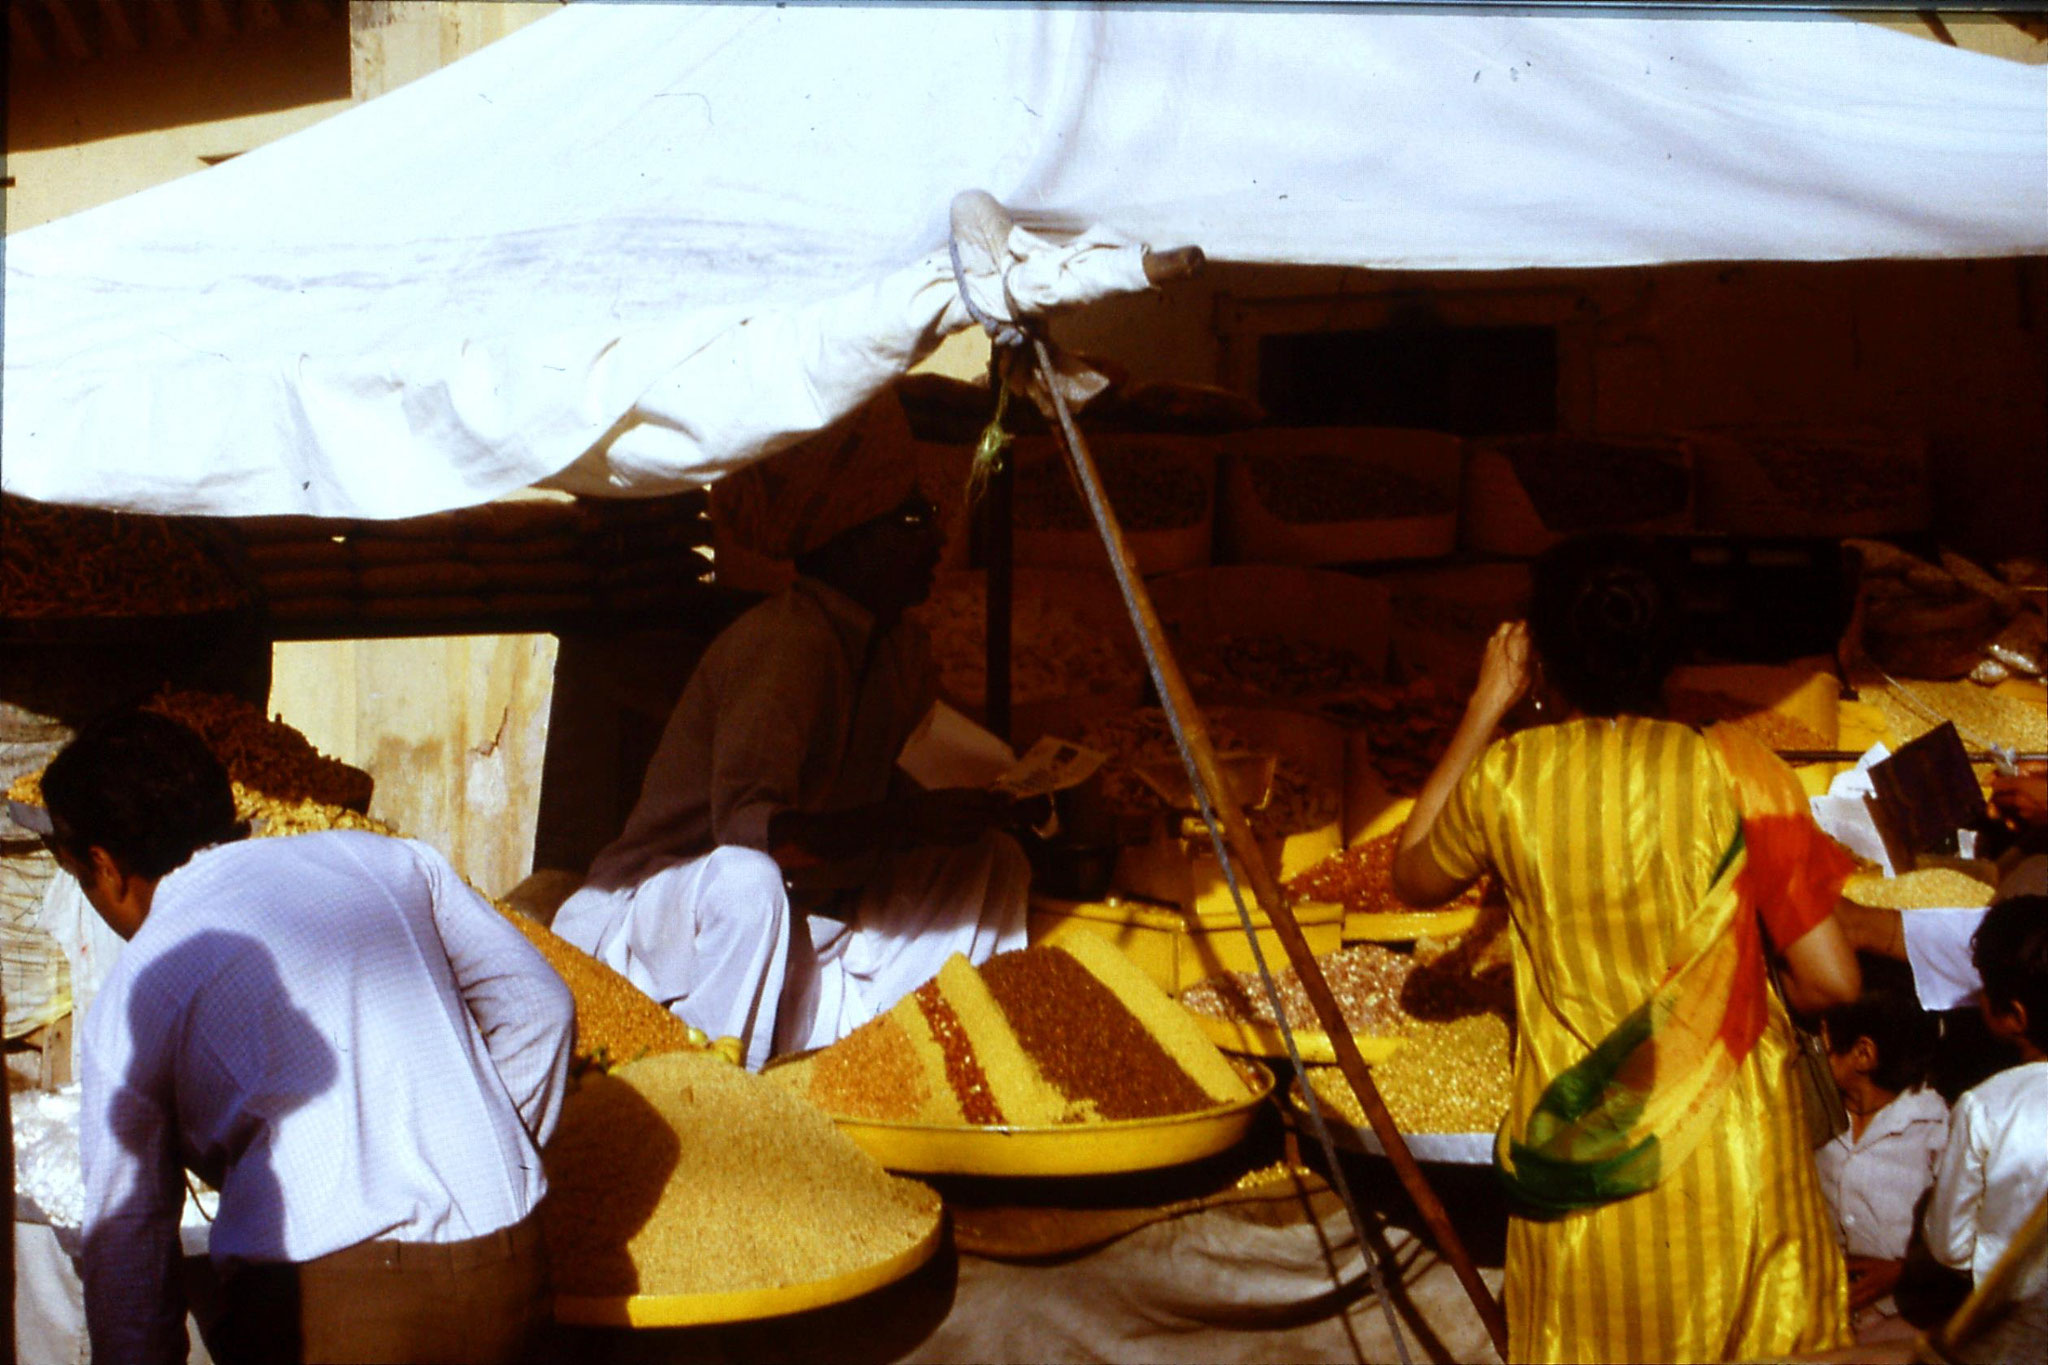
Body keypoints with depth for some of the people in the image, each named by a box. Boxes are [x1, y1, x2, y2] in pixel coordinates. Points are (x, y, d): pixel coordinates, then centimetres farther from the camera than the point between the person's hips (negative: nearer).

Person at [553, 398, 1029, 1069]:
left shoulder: (903, 647, 5)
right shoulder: (784, 642, -23)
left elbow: (894, 791, 12)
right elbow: (745, 823, -35)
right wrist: (913, 820, -39)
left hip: (805, 920, 9)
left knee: (994, 863, 1)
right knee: (745, 877, -41)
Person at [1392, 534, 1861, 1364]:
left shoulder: (1507, 779, -9)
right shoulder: (1732, 772, -11)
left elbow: (1412, 877, 13)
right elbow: (1831, 979, -10)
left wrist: (1485, 706, 11)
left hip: (1583, 1172, 1)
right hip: (1731, 1163, 0)